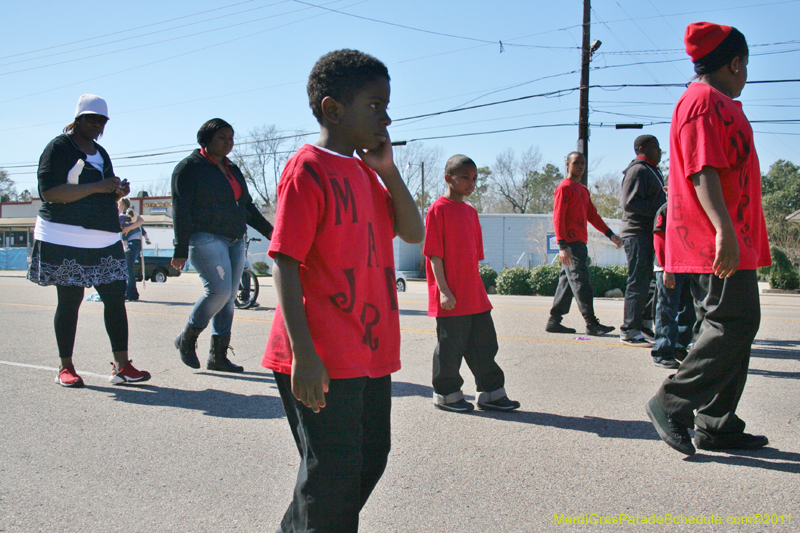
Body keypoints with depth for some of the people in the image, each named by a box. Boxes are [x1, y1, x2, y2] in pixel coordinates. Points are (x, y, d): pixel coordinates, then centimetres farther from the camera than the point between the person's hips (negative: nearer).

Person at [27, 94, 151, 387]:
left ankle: (121, 366, -1)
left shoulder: (100, 153, 19)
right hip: (65, 240, -6)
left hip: (104, 240, 7)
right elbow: (48, 192, -17)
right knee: (69, 301, -1)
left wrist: (118, 191, 3)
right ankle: (66, 367, 10)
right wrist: (97, 187, -20)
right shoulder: (58, 148, -4)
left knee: (116, 298, -2)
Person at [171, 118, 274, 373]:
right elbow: (181, 211, -7)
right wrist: (181, 250, -13)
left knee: (228, 296, 3)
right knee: (219, 290, -18)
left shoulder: (232, 170, 20)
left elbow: (247, 207, 26)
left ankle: (218, 356, 9)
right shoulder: (190, 167, -2)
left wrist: (269, 231, 17)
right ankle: (187, 339, 3)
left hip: (235, 241, 7)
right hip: (206, 238, -7)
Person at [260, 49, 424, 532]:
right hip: (322, 361, -9)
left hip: (371, 353, 9)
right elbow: (285, 262, -17)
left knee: (371, 457, 19)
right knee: (332, 473, -2)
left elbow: (413, 232, 12)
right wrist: (304, 353, -23)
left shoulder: (365, 172, 14)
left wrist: (387, 169, 0)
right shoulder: (308, 170, -12)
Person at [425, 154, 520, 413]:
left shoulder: (471, 212, 14)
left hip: (475, 295, 8)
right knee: (450, 346, 3)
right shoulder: (438, 210, -9)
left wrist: (477, 289, 16)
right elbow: (434, 254, -13)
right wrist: (444, 290, -17)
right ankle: (446, 394, 19)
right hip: (451, 297, -7)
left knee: (484, 344, 12)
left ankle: (491, 392, 22)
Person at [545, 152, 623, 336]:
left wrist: (610, 234, 17)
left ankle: (554, 321, 13)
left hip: (580, 243, 9)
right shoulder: (565, 187, -7)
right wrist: (562, 245, -22)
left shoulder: (583, 190, 21)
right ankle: (591, 324, -8)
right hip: (571, 244, -9)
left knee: (567, 282, 9)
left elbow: (592, 215, 25)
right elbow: (558, 217, -14)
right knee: (580, 282, -9)